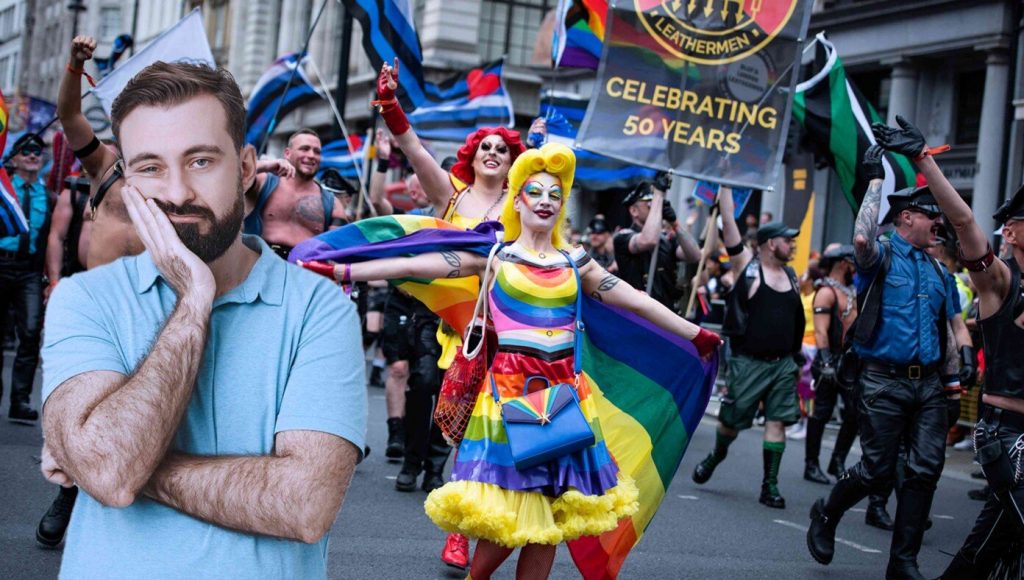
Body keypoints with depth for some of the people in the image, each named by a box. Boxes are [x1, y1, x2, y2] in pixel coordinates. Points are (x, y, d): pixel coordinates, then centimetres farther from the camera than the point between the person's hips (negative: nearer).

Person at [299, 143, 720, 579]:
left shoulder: (575, 261, 12)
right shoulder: (493, 256, 3)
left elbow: (636, 301, 14)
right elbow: (413, 266, -5)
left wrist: (697, 335, 14)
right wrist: (341, 271, -12)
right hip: (511, 386, -4)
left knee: (552, 509, 6)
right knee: (510, 511, -6)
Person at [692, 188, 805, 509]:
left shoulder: (791, 275, 11)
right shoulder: (746, 265, -5)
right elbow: (728, 222, -10)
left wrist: (798, 355, 16)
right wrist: (726, 184, -11)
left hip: (783, 362, 4)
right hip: (749, 362, -4)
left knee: (777, 420, -2)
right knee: (732, 419, 4)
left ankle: (770, 485, 2)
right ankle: (715, 457, 33)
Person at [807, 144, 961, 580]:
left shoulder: (936, 271, 17)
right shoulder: (881, 256, -2)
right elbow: (861, 238, -27)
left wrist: (953, 384, 18)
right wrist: (876, 179, -17)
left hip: (929, 384, 6)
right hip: (885, 381, -6)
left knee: (926, 470, -1)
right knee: (878, 471, -4)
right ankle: (826, 514, 25)